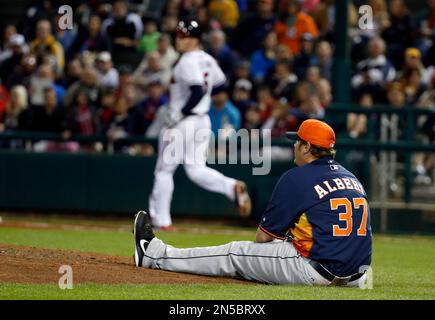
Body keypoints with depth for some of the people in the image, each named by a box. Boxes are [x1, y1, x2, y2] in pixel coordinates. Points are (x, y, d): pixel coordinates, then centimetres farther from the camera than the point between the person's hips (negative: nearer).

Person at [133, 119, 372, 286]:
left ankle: (154, 254, 17)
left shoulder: (296, 178, -7)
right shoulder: (351, 177, 15)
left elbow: (264, 236, 0)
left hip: (316, 270, -8)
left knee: (235, 254, 6)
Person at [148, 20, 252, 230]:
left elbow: (198, 91, -27)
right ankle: (232, 187, -13)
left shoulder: (188, 62, -17)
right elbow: (220, 84, 21)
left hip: (183, 123, -8)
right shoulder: (207, 60, 10)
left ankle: (160, 220, 8)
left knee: (164, 169, 4)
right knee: (196, 170, 10)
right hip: (203, 121, 8)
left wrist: (180, 114, -22)